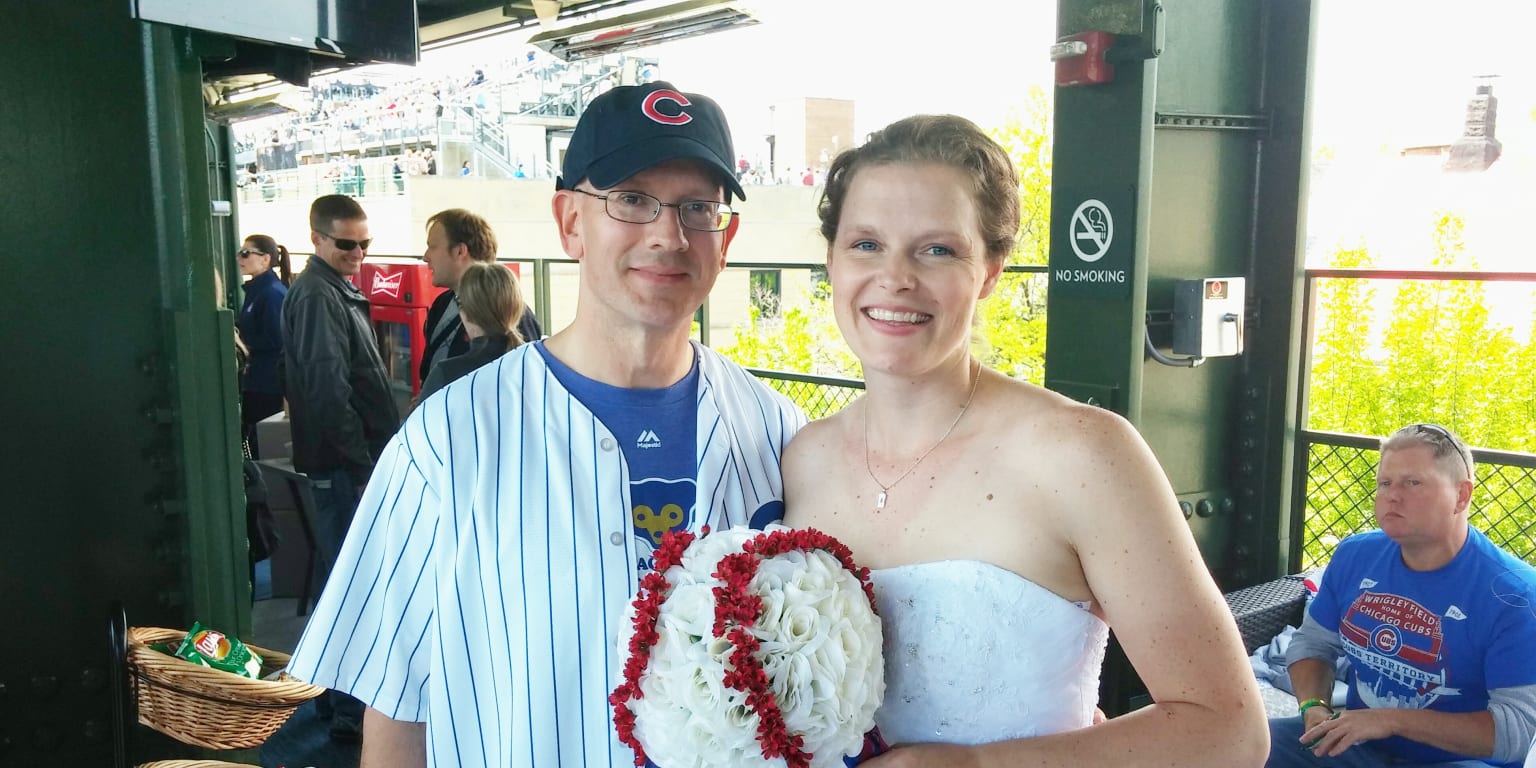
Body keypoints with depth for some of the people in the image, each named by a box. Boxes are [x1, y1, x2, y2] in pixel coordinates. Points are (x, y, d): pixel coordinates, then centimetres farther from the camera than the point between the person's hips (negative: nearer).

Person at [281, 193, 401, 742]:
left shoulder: (337, 290, 17)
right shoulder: (318, 296, -15)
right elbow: (328, 391, -22)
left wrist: (374, 455, 22)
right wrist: (365, 462, -19)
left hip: (353, 460, 10)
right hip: (344, 465, -10)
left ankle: (340, 694, 32)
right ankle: (351, 712, 6)